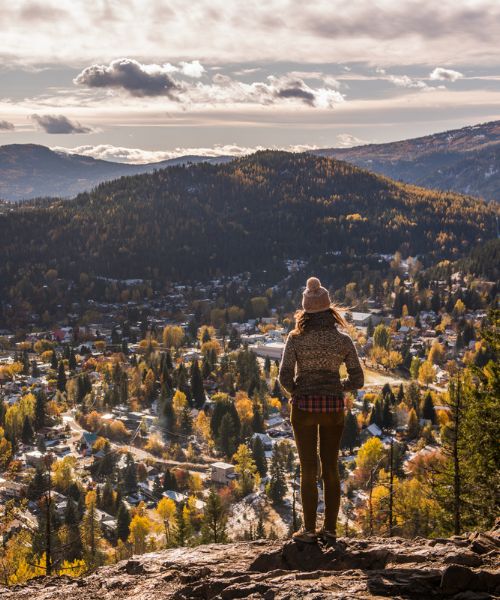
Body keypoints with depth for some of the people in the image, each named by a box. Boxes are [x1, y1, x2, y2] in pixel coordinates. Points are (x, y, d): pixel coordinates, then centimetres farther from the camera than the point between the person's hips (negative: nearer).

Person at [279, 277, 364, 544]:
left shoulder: (296, 339, -7)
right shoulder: (343, 340, -3)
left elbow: (284, 377, -11)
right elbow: (357, 380, -1)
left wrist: (296, 393, 9)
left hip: (304, 407, -1)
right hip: (333, 407, 2)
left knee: (309, 469, 6)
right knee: (331, 468, 11)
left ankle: (309, 530, 10)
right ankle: (330, 529, 15)